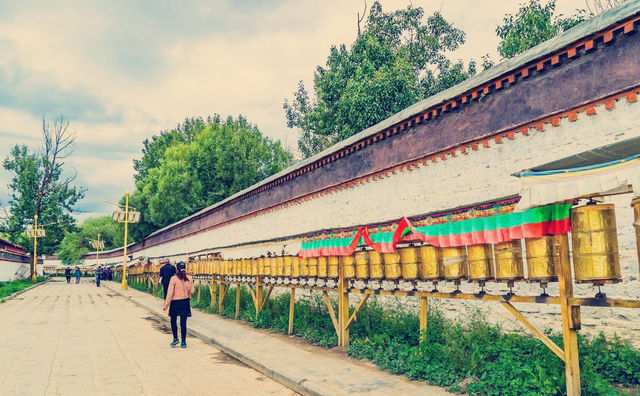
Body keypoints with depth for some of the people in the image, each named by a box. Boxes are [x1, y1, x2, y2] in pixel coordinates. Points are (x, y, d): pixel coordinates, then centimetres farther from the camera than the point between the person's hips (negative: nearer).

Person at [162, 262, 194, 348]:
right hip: (185, 302, 2)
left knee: (173, 321, 18)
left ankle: (175, 338, 16)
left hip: (175, 302, -2)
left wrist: (166, 305, -6)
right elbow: (192, 291, 4)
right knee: (183, 322, 6)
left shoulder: (174, 278, -13)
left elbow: (170, 293, -12)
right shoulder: (189, 279, -4)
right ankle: (183, 342, 9)